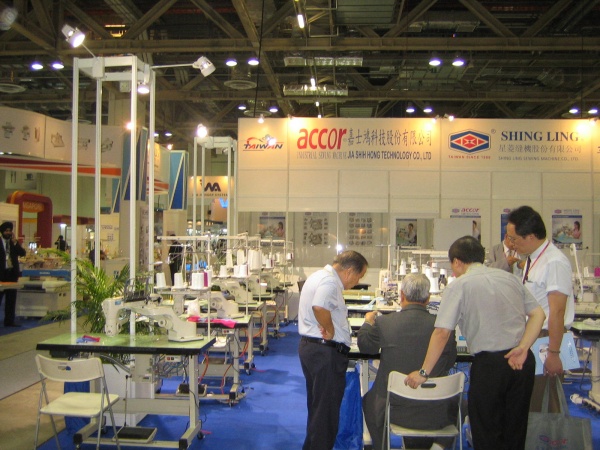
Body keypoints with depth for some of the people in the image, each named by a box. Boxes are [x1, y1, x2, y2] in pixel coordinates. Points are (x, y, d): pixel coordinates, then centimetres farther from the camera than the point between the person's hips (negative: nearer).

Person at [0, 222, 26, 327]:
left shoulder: (14, 243, 11)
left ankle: (9, 321, 11)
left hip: (12, 273, 4)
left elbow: (23, 253, -2)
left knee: (11, 298, 6)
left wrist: (15, 243, -11)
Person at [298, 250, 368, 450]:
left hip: (309, 345, 11)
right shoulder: (330, 281, -19)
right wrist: (330, 330, -22)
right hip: (327, 351, -11)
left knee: (316, 406, 22)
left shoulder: (318, 276, 15)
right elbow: (319, 307, -37)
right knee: (326, 409, 0)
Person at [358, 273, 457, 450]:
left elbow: (365, 346, 8)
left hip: (396, 412, 0)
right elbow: (450, 363, 5)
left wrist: (368, 322, 27)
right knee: (458, 404, 32)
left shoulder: (383, 322, -13)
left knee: (369, 400, 32)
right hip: (436, 416, 0)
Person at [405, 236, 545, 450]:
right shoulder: (510, 278, 11)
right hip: (523, 361, 6)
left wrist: (423, 372, -8)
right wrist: (523, 347, -4)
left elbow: (442, 332, -12)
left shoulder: (458, 286, -6)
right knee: (516, 429, 21)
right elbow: (538, 314, 4)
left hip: (489, 363, -6)